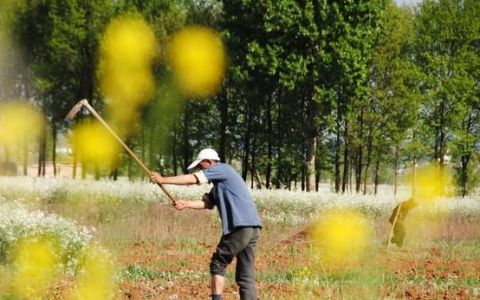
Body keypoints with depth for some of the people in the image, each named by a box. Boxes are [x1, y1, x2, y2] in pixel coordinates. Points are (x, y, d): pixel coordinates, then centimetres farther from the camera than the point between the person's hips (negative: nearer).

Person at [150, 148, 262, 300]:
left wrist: (163, 180, 0)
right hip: (251, 228, 9)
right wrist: (185, 204, 0)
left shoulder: (222, 168, 0)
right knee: (245, 274, 5)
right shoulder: (219, 184, 27)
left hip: (241, 227, -9)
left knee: (218, 264, -1)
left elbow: (192, 179, -4)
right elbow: (206, 202, 16)